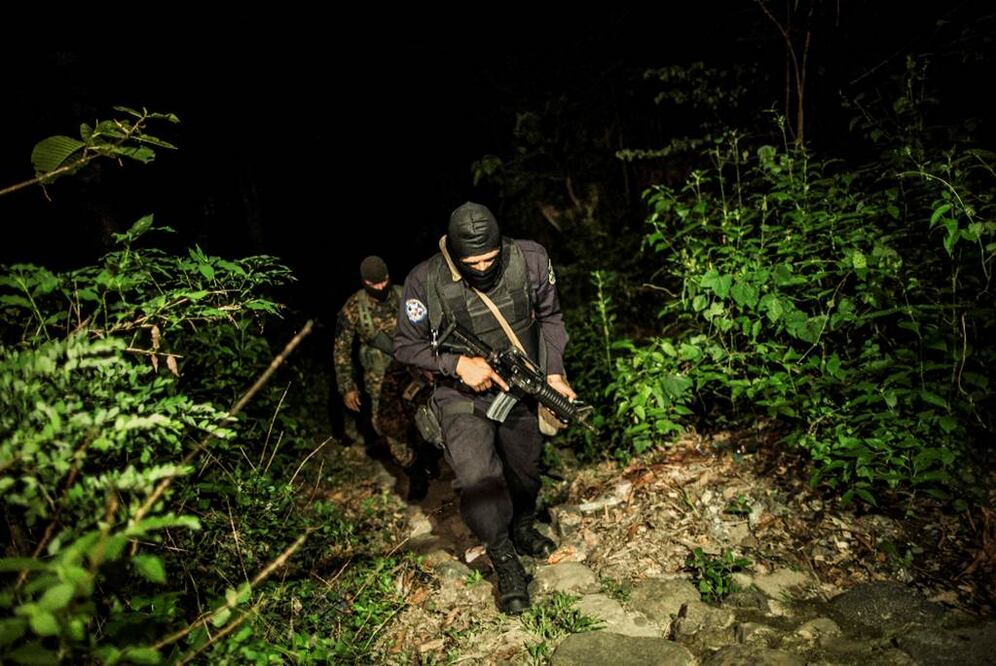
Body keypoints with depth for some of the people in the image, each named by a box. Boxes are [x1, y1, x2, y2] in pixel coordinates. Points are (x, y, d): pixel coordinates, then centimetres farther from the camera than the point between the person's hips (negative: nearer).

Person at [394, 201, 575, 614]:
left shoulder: (530, 260, -16)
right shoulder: (425, 282, -23)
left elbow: (549, 316, 1)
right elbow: (406, 346, -10)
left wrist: (553, 373, -8)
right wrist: (458, 364, -24)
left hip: (518, 389, 3)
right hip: (463, 396, -3)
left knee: (526, 470, 19)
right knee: (479, 481, -20)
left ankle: (523, 530, 51)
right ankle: (505, 564, 5)